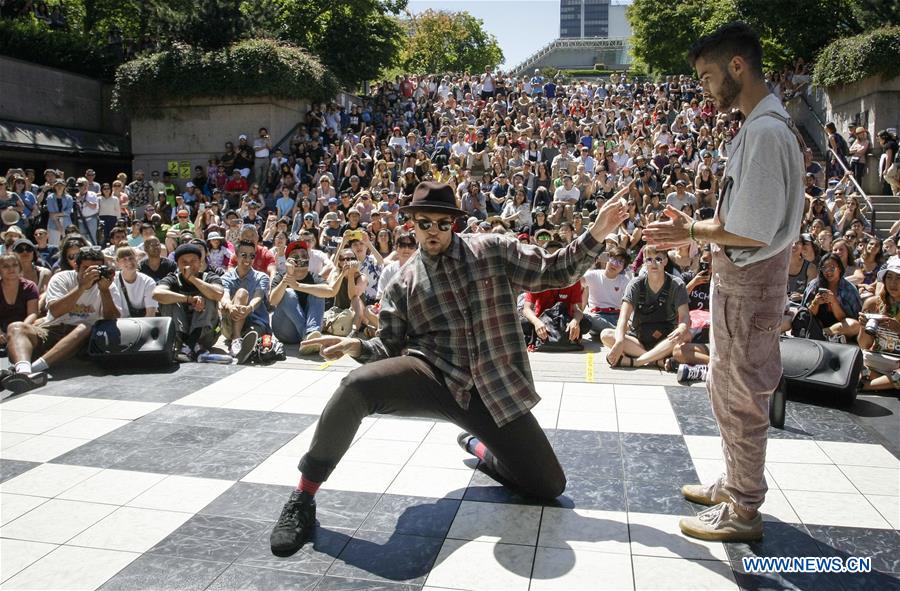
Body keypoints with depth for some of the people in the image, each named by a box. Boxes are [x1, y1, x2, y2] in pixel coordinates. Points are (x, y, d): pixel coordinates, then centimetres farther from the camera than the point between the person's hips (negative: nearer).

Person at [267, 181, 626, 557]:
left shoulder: (493, 250, 4)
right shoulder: (404, 282, 8)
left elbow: (554, 272, 4)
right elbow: (391, 346, 9)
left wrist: (596, 234, -9)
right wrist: (356, 346, -12)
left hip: (493, 389, 1)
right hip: (430, 376, -1)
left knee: (549, 487, 1)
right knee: (357, 386, -33)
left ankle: (476, 444, 30)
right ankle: (303, 498, -14)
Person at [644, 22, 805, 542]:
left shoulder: (764, 131, -22)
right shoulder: (772, 124, 10)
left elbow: (753, 231, -24)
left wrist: (691, 231, -12)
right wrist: (695, 233, 8)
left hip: (748, 284, -10)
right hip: (740, 279, 10)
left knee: (741, 398, 3)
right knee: (725, 387, 21)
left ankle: (743, 513, 20)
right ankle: (736, 484, 38)